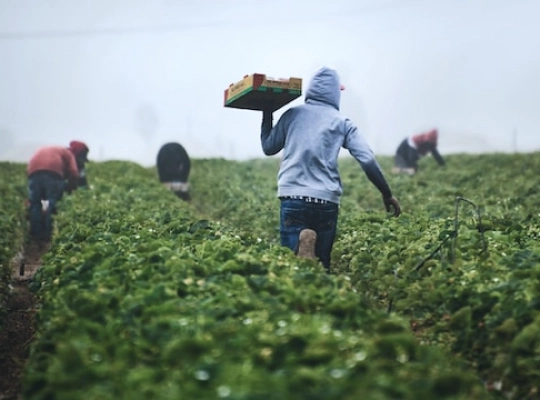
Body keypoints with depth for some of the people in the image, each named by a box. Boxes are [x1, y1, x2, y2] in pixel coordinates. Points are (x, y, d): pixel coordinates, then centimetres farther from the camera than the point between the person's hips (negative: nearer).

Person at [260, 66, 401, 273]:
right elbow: (368, 160, 1)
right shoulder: (342, 122, 9)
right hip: (327, 201, 1)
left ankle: (302, 248, -35)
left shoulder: (292, 114, 10)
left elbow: (268, 147, 21)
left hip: (293, 198, 0)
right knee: (322, 262, 12)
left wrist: (267, 115, 34)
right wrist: (387, 194, 9)